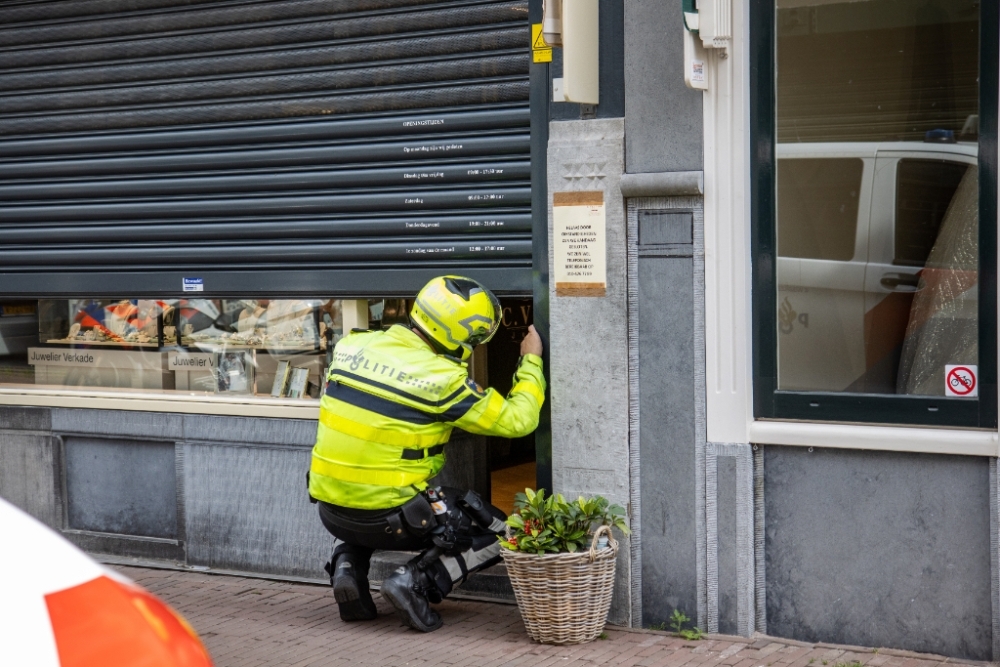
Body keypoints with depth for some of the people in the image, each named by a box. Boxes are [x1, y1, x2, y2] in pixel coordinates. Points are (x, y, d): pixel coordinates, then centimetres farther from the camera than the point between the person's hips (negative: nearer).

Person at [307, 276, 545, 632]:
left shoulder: (352, 346, -2)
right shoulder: (442, 379, -17)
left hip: (330, 509, 5)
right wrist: (532, 361, 7)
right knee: (495, 532, 12)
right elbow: (516, 420, -9)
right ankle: (416, 581, -6)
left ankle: (346, 566, 13)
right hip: (387, 518, -5)